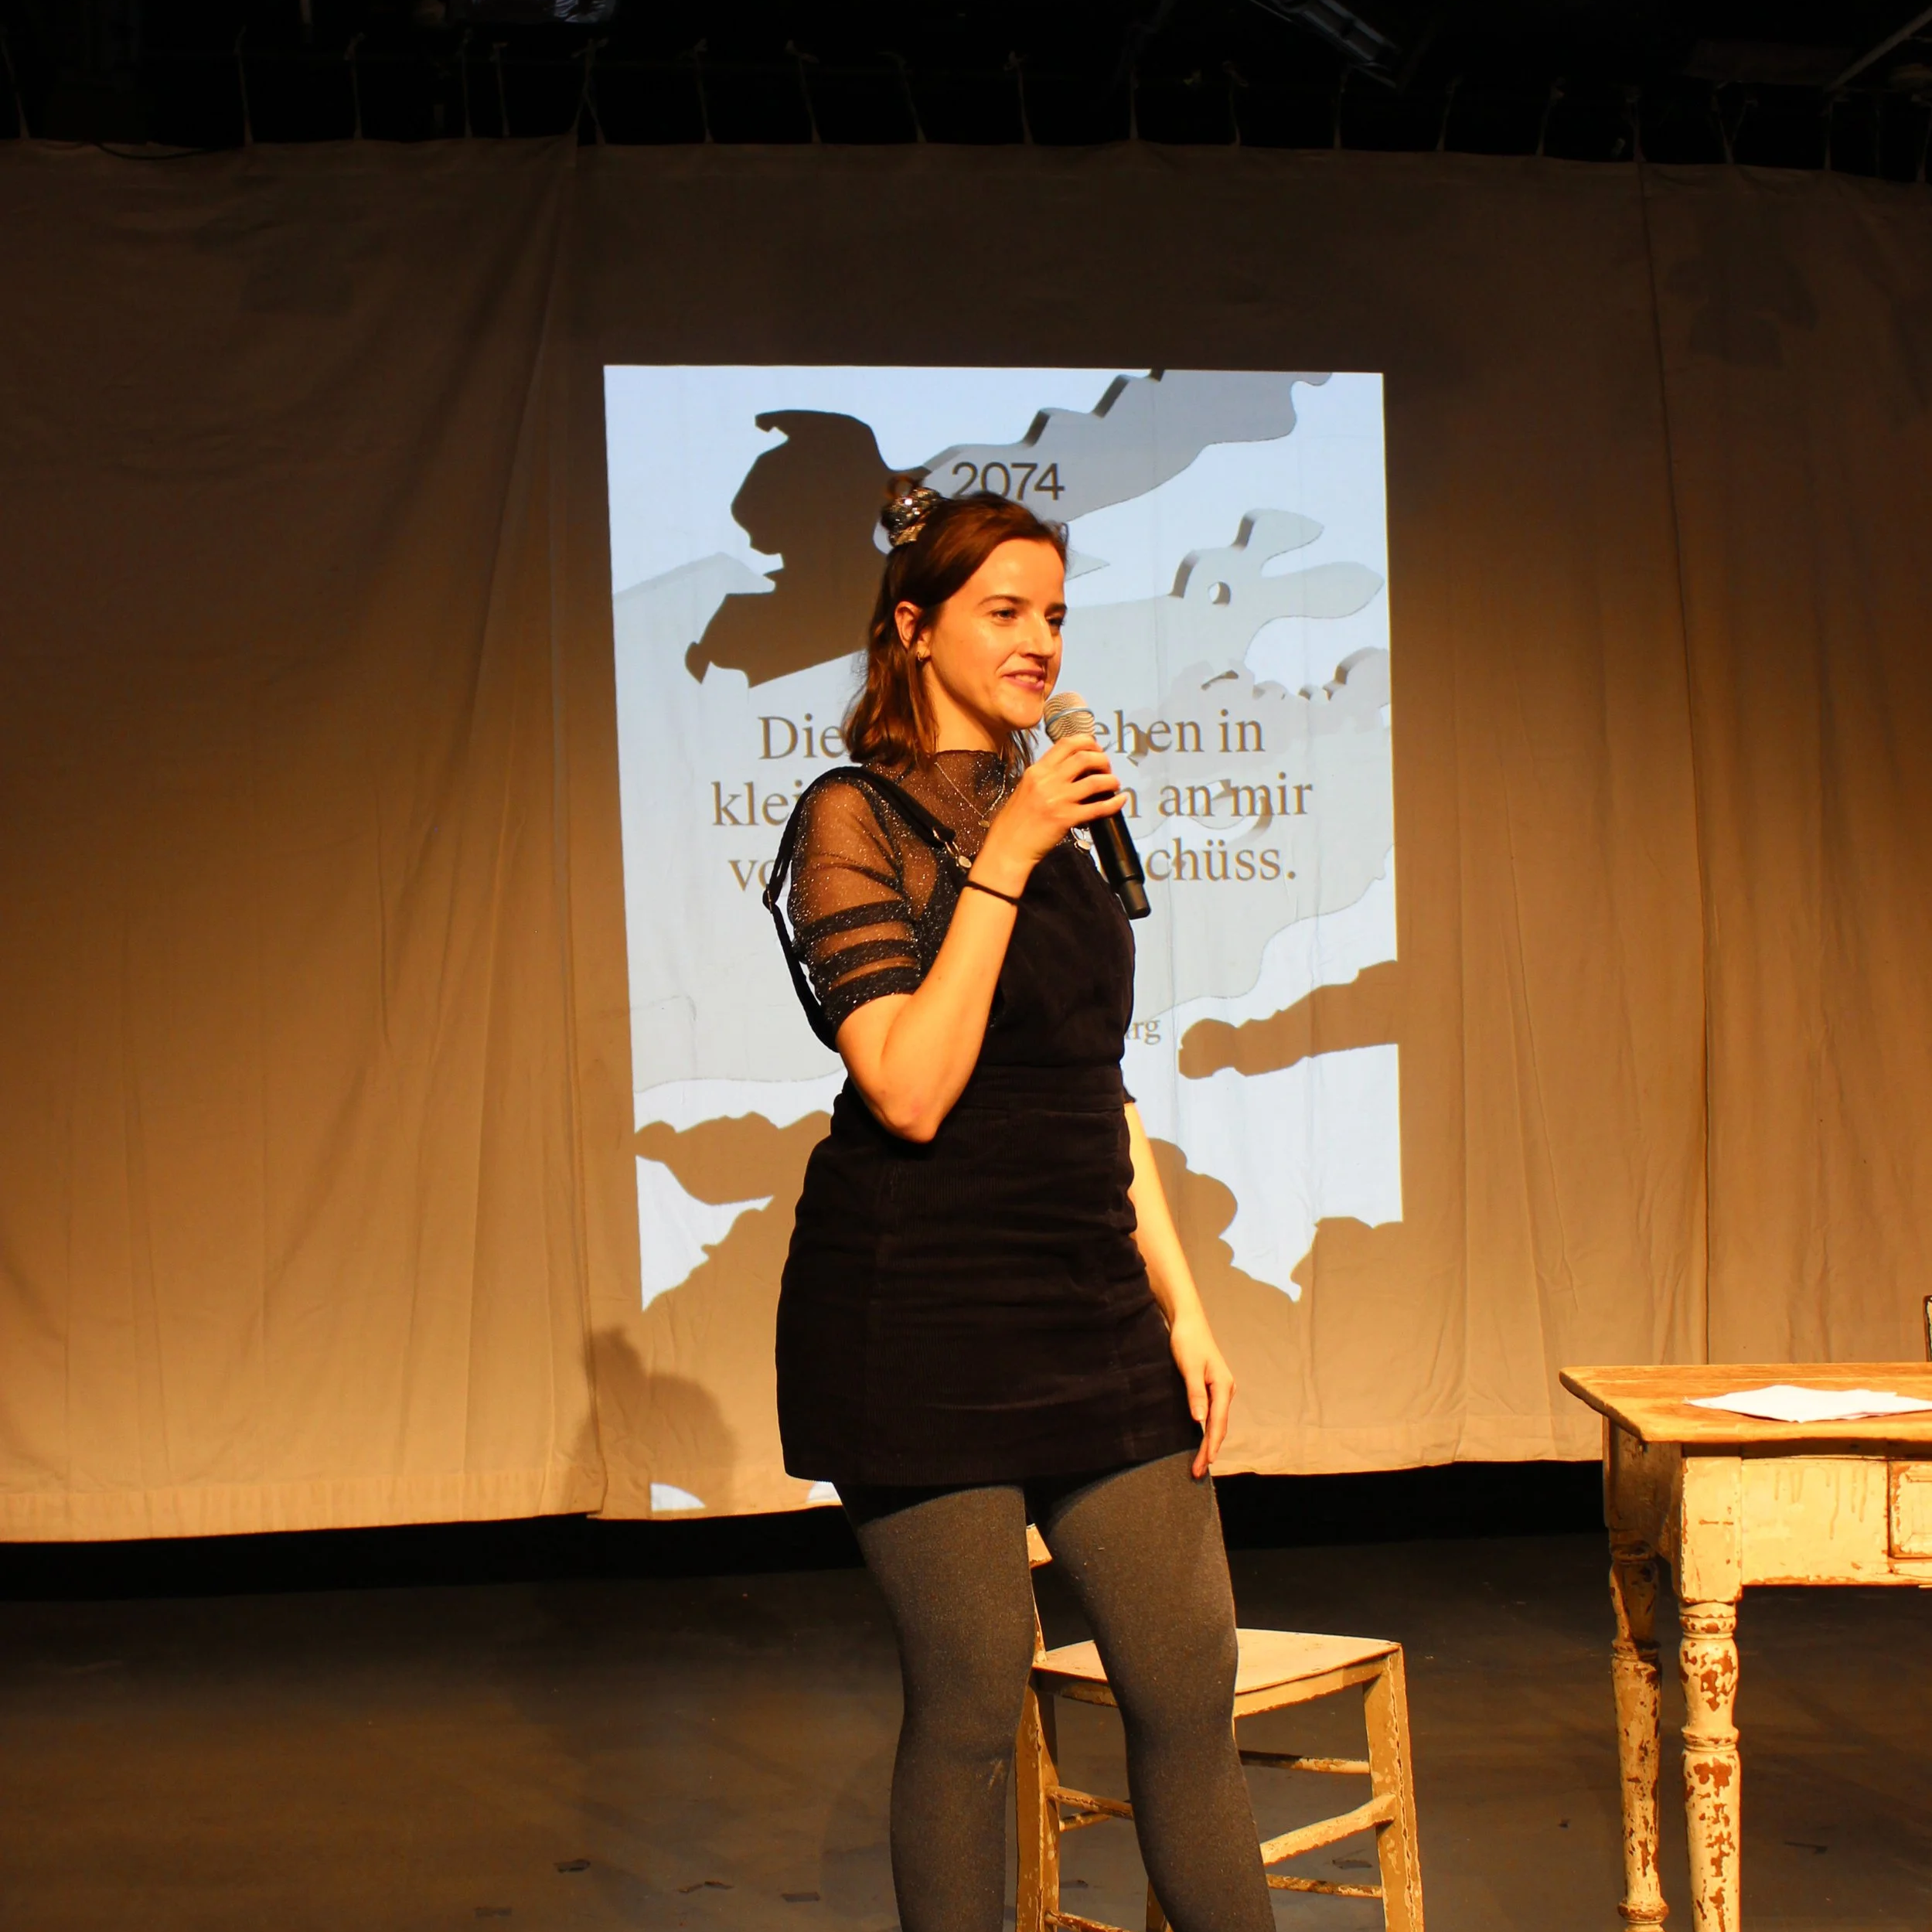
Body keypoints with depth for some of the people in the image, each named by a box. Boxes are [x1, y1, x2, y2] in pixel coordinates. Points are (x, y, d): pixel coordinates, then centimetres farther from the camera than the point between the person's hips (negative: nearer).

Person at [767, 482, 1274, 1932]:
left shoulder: (1051, 815, 15)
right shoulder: (855, 817, -5)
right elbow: (911, 1090, -17)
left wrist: (1182, 1307, 13)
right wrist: (1003, 859, -17)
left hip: (1092, 1311, 7)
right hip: (923, 1320, -6)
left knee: (1191, 1680, 6)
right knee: (973, 1702, 1)